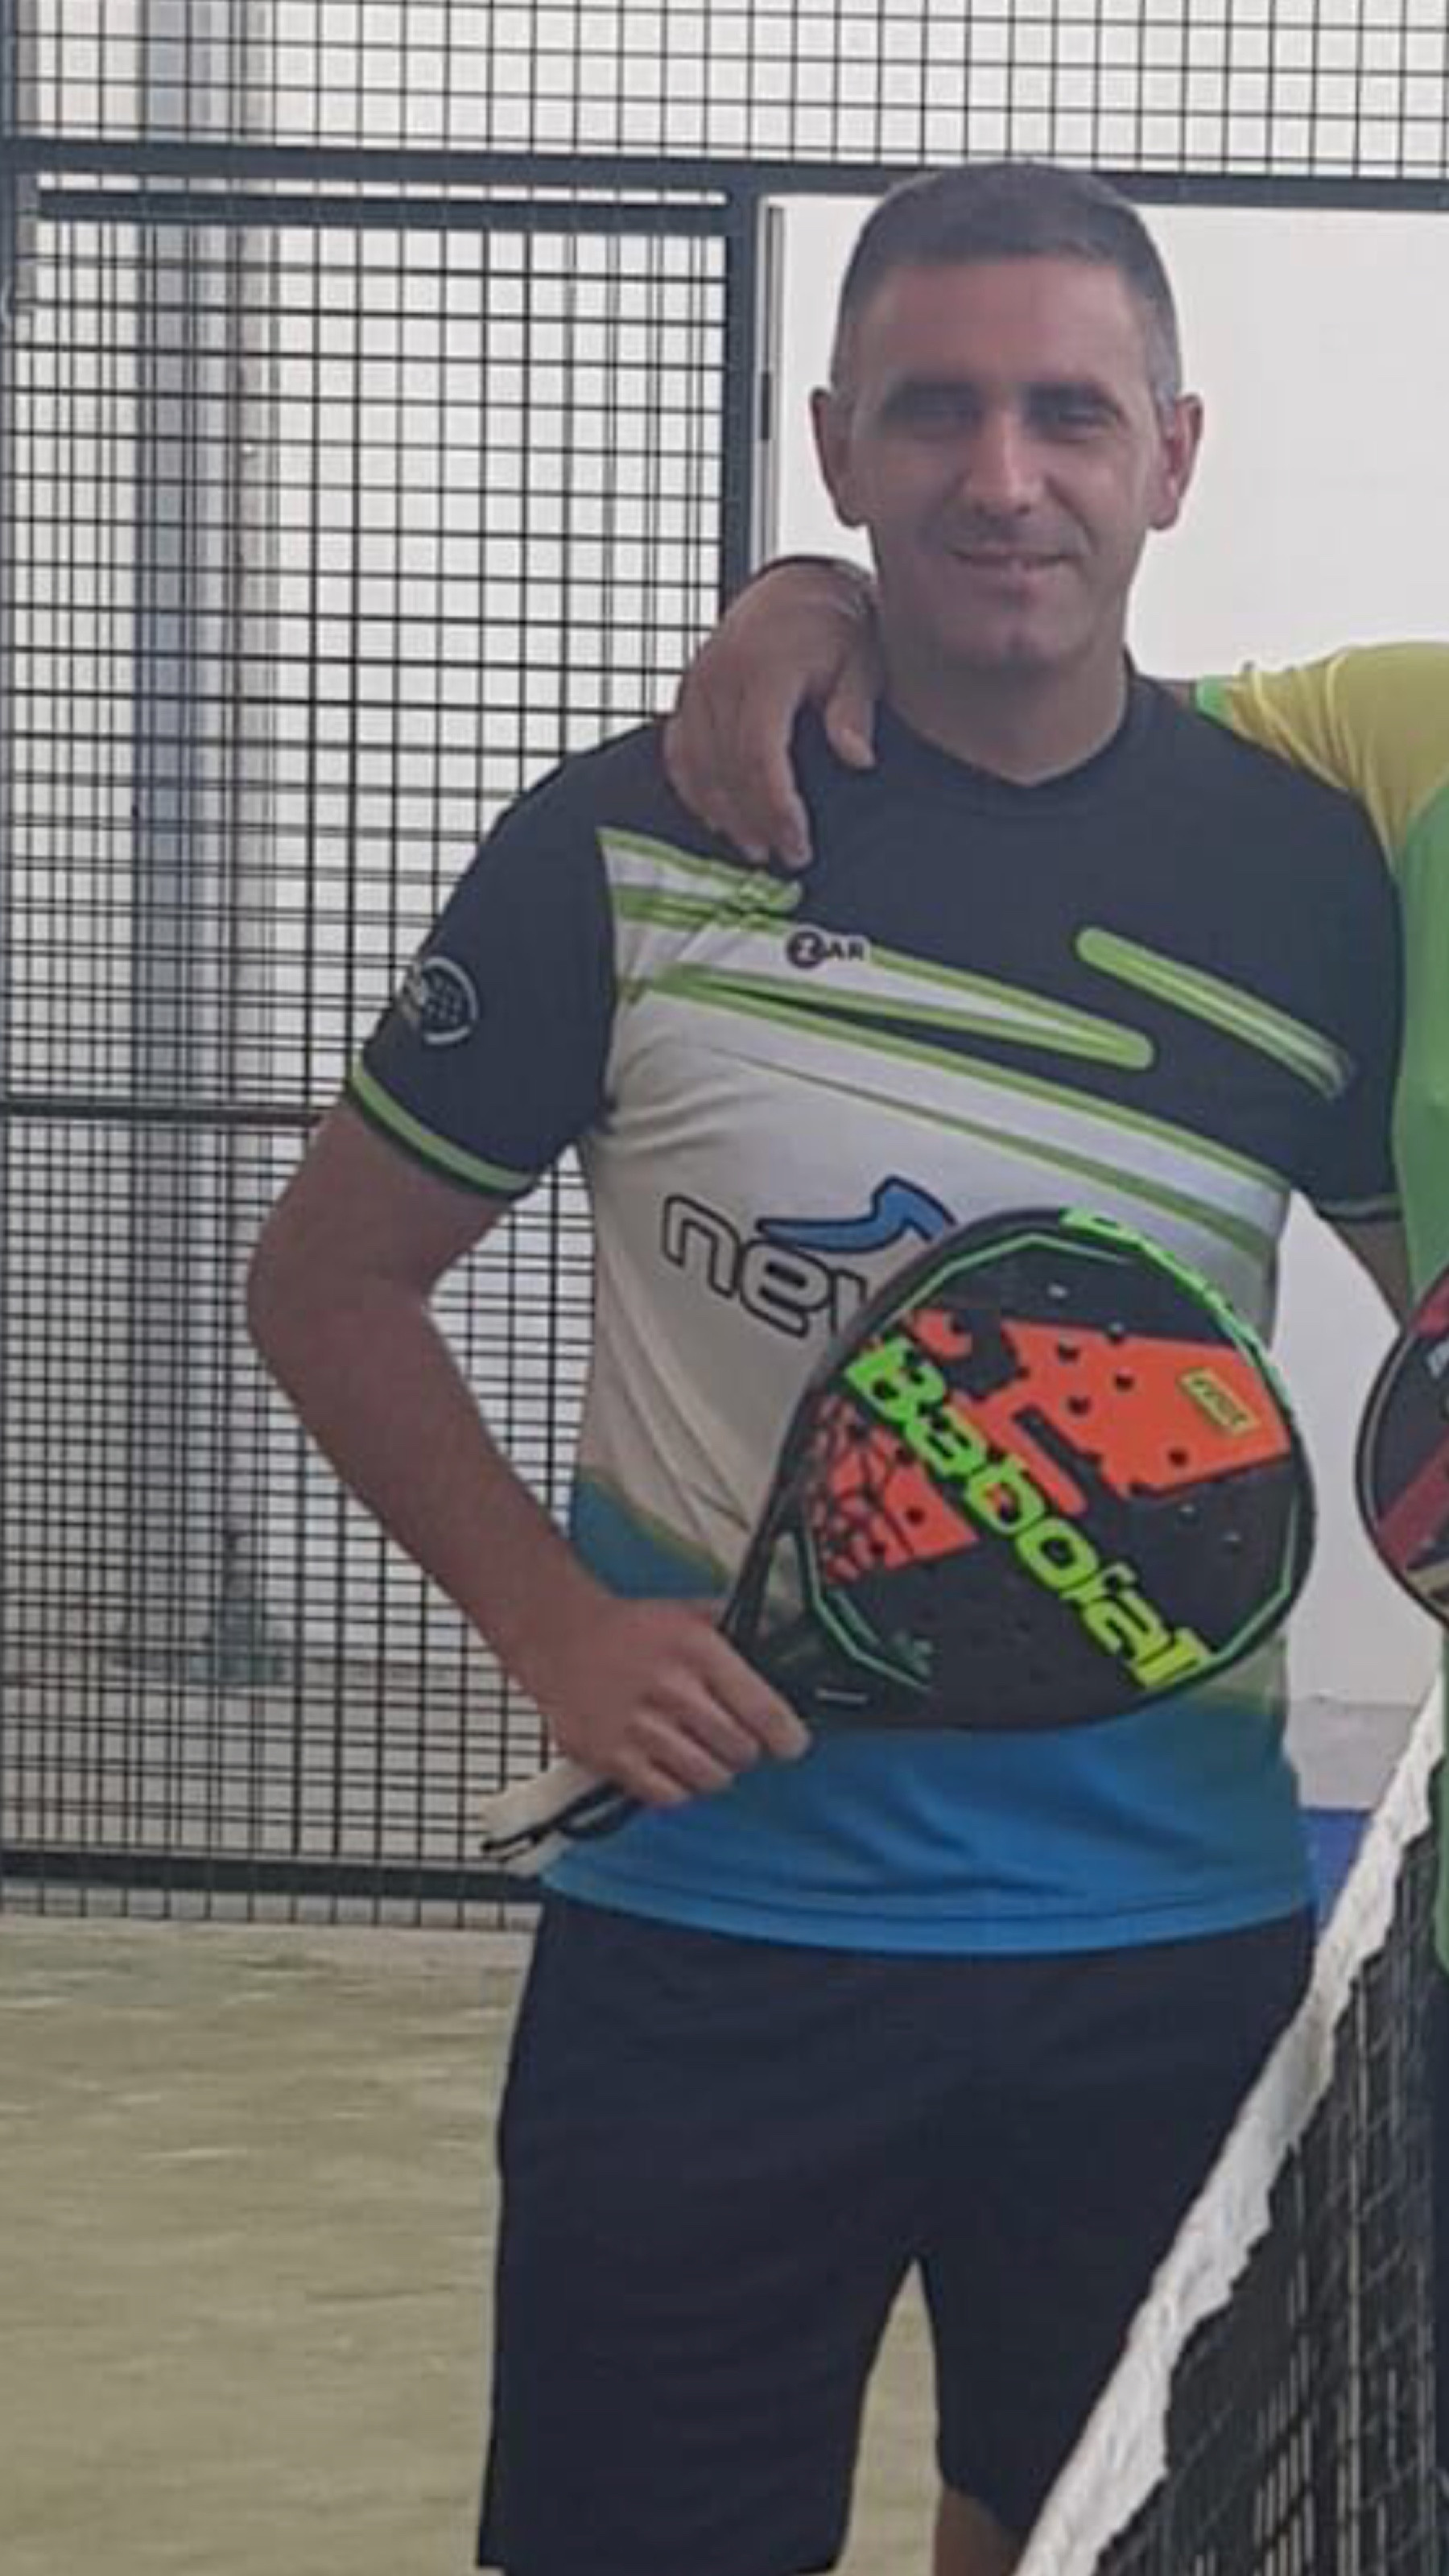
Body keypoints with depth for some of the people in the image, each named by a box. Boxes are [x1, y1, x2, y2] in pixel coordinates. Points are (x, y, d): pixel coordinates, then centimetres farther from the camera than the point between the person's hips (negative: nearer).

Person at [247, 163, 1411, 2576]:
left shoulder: (1317, 874, -1)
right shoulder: (631, 843, -5)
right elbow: (331, 1277, 4)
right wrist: (558, 1627, -10)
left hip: (1172, 1940, 2)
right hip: (714, 1933, -2)